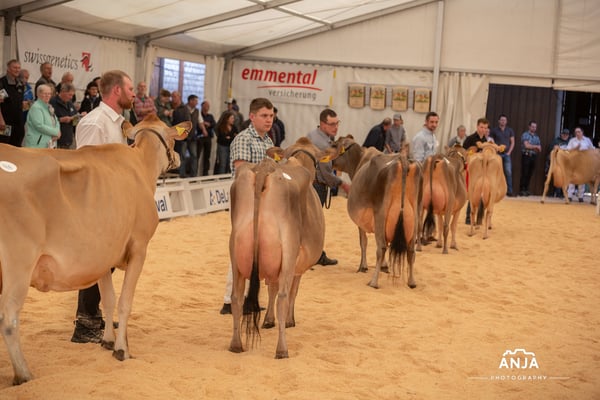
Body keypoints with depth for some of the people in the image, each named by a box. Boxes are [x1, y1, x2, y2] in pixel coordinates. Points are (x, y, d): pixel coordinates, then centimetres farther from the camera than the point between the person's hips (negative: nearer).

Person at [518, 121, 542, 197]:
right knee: (524, 174, -8)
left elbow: (539, 149, 11)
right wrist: (536, 146, -3)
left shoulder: (537, 137, 17)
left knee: (530, 174, 4)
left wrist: (531, 147, -8)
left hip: (533, 156, 5)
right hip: (526, 156, -5)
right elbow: (527, 145, -13)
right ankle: (521, 190, -7)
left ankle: (526, 189, 8)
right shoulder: (525, 135, 0)